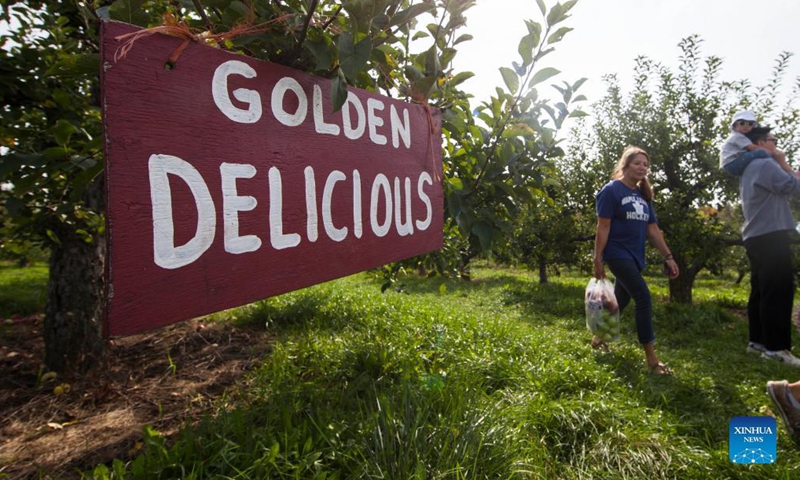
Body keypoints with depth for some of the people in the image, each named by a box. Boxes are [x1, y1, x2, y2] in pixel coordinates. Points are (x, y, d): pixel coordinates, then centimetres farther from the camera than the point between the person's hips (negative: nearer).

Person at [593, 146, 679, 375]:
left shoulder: (643, 194, 13)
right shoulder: (611, 190, -8)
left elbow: (652, 229, 13)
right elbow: (603, 228, -12)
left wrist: (668, 256, 8)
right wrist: (597, 259, -15)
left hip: (635, 256, 8)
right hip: (617, 253, -8)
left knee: (621, 300, 14)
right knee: (643, 298, -15)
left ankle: (598, 338, 33)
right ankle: (651, 357, -8)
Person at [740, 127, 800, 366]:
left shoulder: (749, 170, 22)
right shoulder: (765, 165, -9)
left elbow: (777, 188, 25)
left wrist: (780, 163, 19)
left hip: (756, 237, 10)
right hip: (771, 236, -10)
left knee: (761, 291, 12)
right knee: (779, 292, -9)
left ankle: (757, 340, 16)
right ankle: (776, 347, -9)